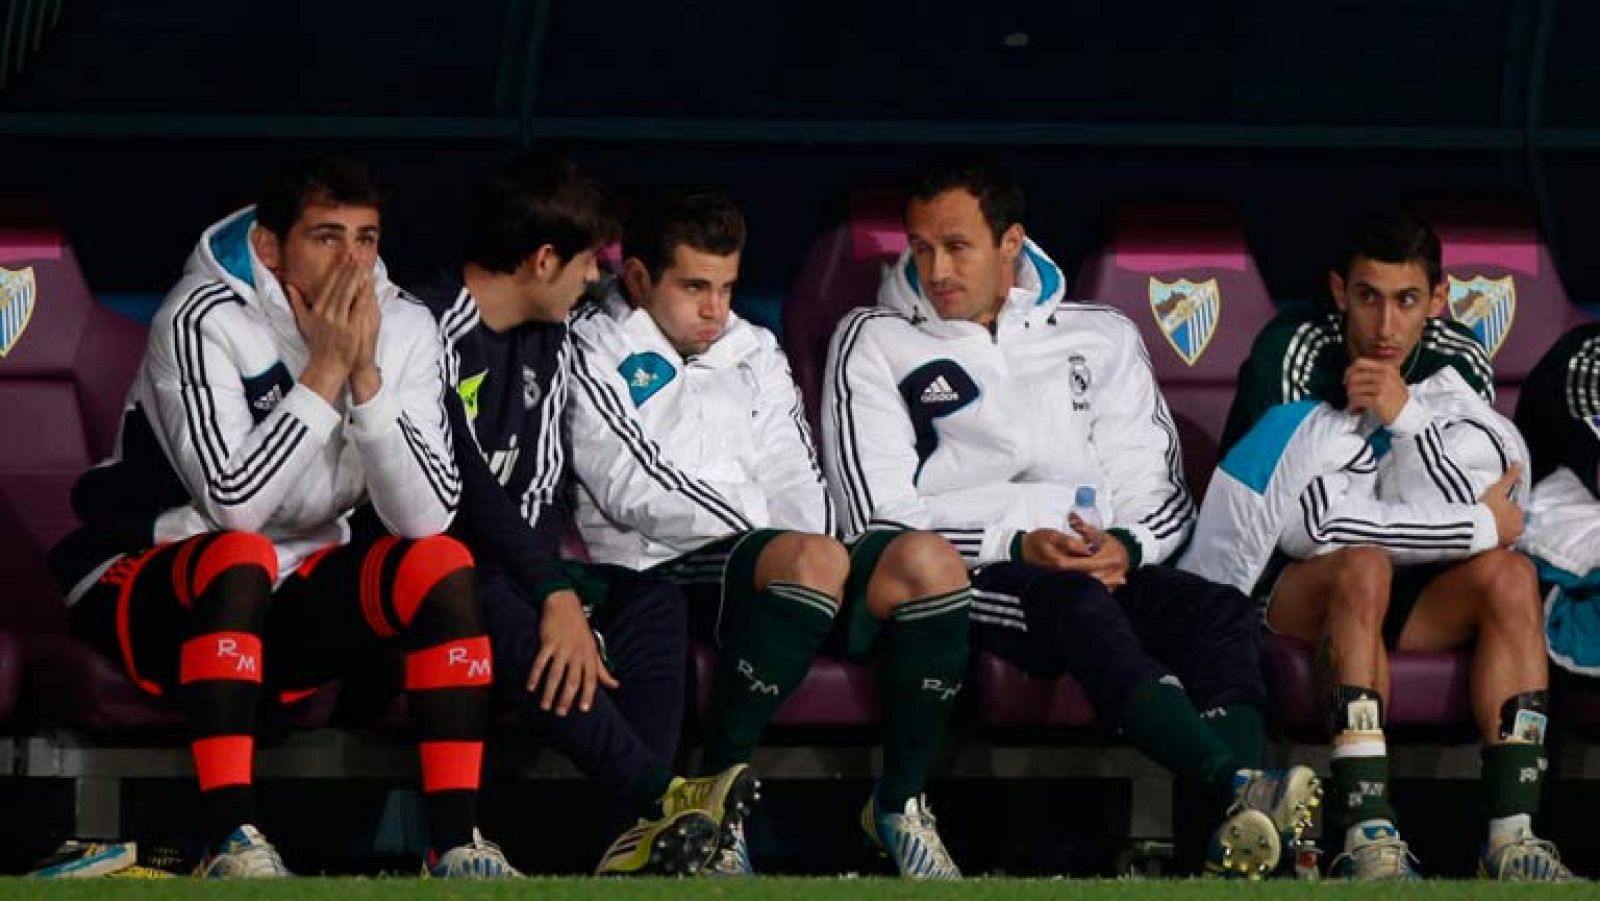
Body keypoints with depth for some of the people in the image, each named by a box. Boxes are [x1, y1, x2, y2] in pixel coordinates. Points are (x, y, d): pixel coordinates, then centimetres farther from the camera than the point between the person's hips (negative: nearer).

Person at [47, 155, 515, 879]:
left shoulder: (403, 328, -4)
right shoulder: (203, 321, -19)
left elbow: (426, 514, -14)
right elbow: (234, 502, -30)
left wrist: (366, 376, -23)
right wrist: (325, 371, -26)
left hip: (293, 602, 5)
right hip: (144, 595, -5)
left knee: (441, 562, -19)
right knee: (241, 557, -36)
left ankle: (456, 841, -23)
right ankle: (231, 841, -38)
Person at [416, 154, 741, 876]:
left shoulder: (548, 345, 15)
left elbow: (542, 488, 11)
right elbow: (466, 487, -22)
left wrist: (561, 593, -5)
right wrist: (555, 593, -29)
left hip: (508, 566, 9)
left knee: (650, 599, -11)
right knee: (501, 608, -37)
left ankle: (647, 835, -30)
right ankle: (660, 794, -47)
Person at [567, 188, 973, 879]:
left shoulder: (753, 354, 27)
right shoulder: (595, 355, 7)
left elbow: (793, 478, 18)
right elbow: (636, 491, -7)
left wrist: (813, 548, -6)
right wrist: (784, 540, -12)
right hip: (661, 574, -6)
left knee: (928, 561, -23)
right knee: (811, 559, -37)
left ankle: (899, 802, -11)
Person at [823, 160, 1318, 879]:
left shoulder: (1100, 338, 22)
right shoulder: (875, 342, 12)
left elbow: (1160, 491, 16)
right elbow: (881, 515, 1)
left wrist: (1124, 546, -9)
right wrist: (1018, 545, -13)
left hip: (1102, 564, 4)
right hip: (957, 576, -4)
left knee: (1221, 609, -28)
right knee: (1078, 602, -37)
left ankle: (1238, 837, -53)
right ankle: (1239, 790, -59)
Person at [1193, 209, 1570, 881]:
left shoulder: (1459, 365, 0)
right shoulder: (1291, 352, -13)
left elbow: (1492, 504, -12)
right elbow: (1315, 518, -19)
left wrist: (1408, 415, -24)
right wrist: (1480, 526, -13)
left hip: (1406, 594, 5)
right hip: (1283, 587, -5)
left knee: (1510, 575, -21)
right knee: (1364, 567, -35)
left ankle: (1511, 833, -32)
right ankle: (1368, 841, -45)